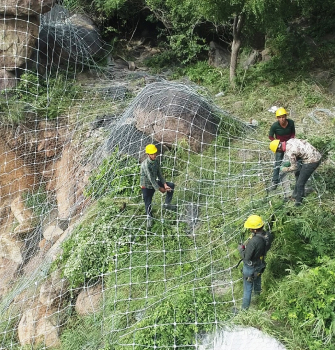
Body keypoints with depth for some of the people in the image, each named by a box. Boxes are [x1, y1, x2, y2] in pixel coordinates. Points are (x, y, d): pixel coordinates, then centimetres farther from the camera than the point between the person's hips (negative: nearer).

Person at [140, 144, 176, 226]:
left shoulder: (156, 160, -6)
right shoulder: (145, 164, -30)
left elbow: (159, 174, 1)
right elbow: (151, 179, -26)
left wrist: (165, 184, -10)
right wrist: (159, 189, -17)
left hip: (155, 183, 7)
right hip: (146, 186, -7)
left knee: (171, 185, 6)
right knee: (148, 203, -6)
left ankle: (167, 204, 18)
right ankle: (149, 217, 25)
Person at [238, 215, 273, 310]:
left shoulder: (253, 241, -42)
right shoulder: (268, 235, -20)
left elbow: (246, 257, -30)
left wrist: (241, 248, -12)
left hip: (251, 267, -7)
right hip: (261, 263, 7)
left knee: (248, 287, 15)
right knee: (257, 277, 36)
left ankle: (245, 306, 35)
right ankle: (257, 291, 64)